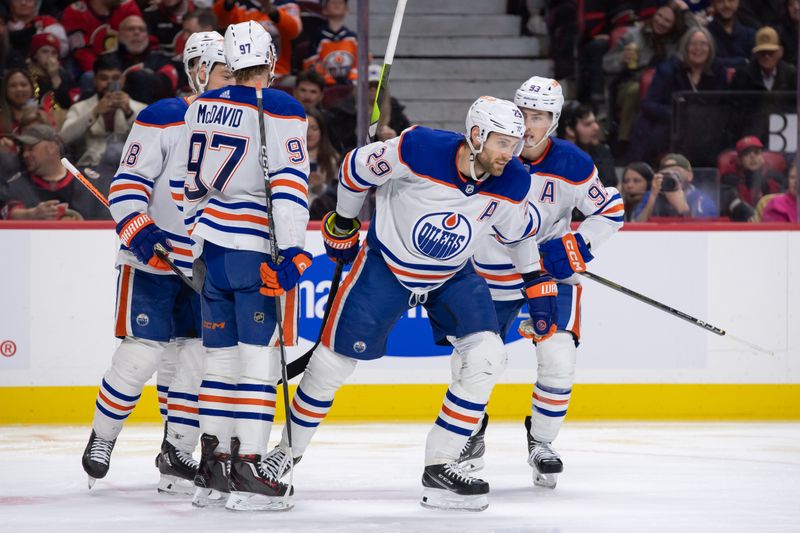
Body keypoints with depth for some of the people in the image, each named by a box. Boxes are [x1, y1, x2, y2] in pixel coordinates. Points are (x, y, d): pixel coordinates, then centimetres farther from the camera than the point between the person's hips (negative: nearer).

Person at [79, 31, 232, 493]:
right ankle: (102, 438, 12)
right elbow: (127, 183, -14)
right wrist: (139, 230, -28)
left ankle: (177, 453, 14)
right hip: (151, 260, -5)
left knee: (193, 357, 2)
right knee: (141, 354, -10)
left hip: (205, 266, 6)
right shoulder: (162, 120, -12)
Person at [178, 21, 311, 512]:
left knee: (221, 355, 12)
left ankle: (211, 470, 13)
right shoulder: (280, 110, -9)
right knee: (260, 356, -5)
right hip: (257, 249, -6)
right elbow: (289, 182, -16)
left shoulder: (203, 107, 11)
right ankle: (247, 471, -10)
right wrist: (293, 251, -16)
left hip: (211, 246, 6)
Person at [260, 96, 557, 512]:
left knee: (486, 358, -15)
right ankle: (286, 453, 22)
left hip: (452, 275, 3)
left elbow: (519, 232, 5)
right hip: (386, 263, -3)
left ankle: (439, 467, -7)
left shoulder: (512, 183, -17)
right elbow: (356, 168, -13)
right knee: (332, 361, -1)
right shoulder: (419, 150, -30)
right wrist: (343, 225, -1)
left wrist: (538, 286, 6)